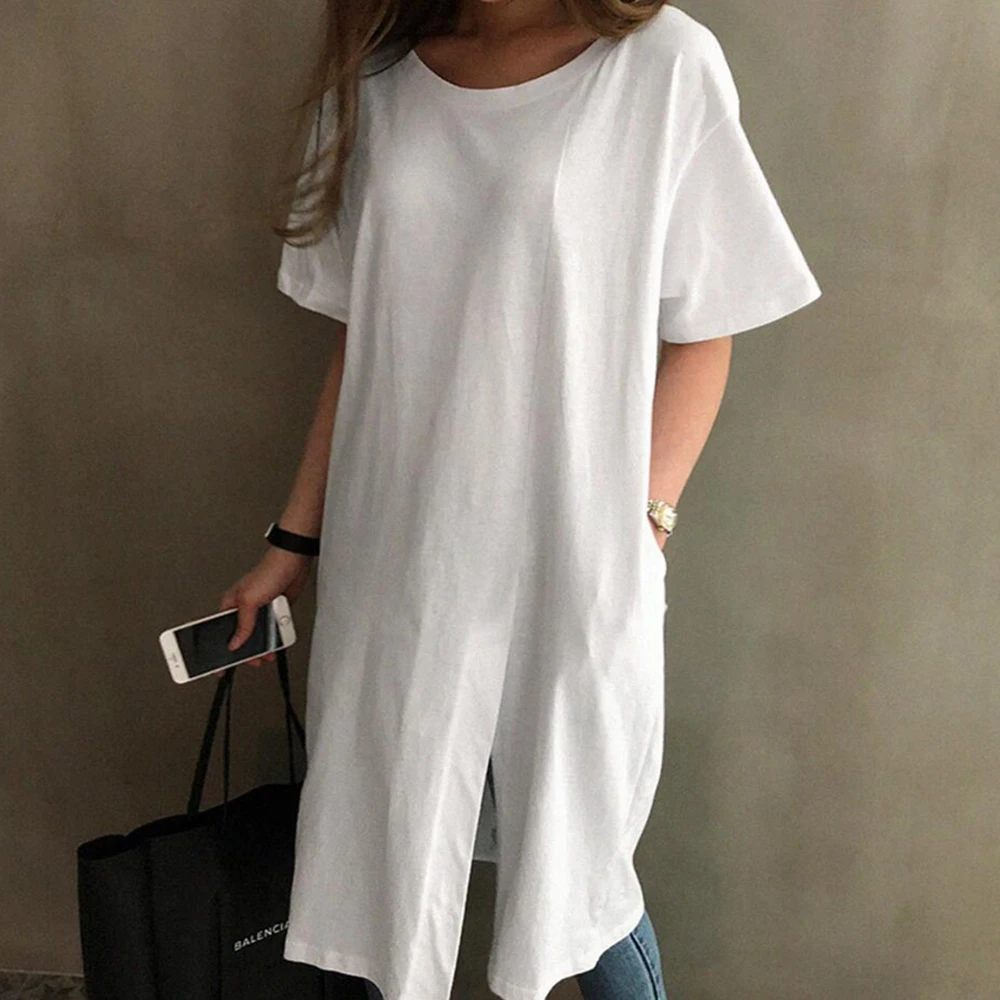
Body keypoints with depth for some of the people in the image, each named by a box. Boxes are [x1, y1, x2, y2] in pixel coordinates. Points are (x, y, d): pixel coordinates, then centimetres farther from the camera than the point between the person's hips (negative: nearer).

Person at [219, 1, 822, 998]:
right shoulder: (372, 81, 7)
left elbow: (698, 336, -3)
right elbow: (357, 343, 10)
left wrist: (638, 532, -10)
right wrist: (295, 540, 11)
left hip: (567, 567, -3)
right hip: (393, 560, 4)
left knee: (575, 869, 12)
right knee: (389, 865, 14)